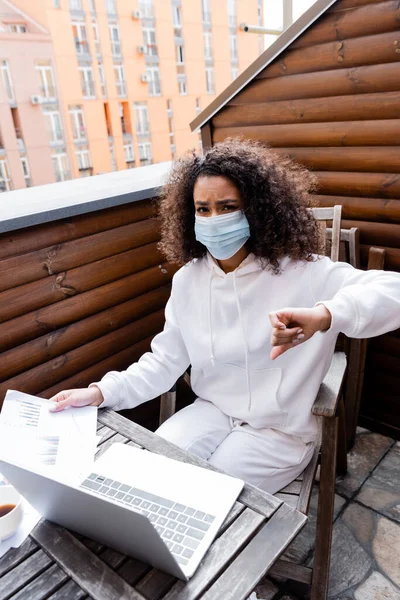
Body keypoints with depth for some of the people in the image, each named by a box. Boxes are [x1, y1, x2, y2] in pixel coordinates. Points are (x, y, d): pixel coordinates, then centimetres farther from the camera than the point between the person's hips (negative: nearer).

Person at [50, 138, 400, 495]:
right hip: (211, 411, 4)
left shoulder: (301, 272, -20)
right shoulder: (187, 280, -3)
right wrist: (103, 392, -11)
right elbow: (165, 360, 2)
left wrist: (324, 315, -48)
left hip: (279, 429, -4)